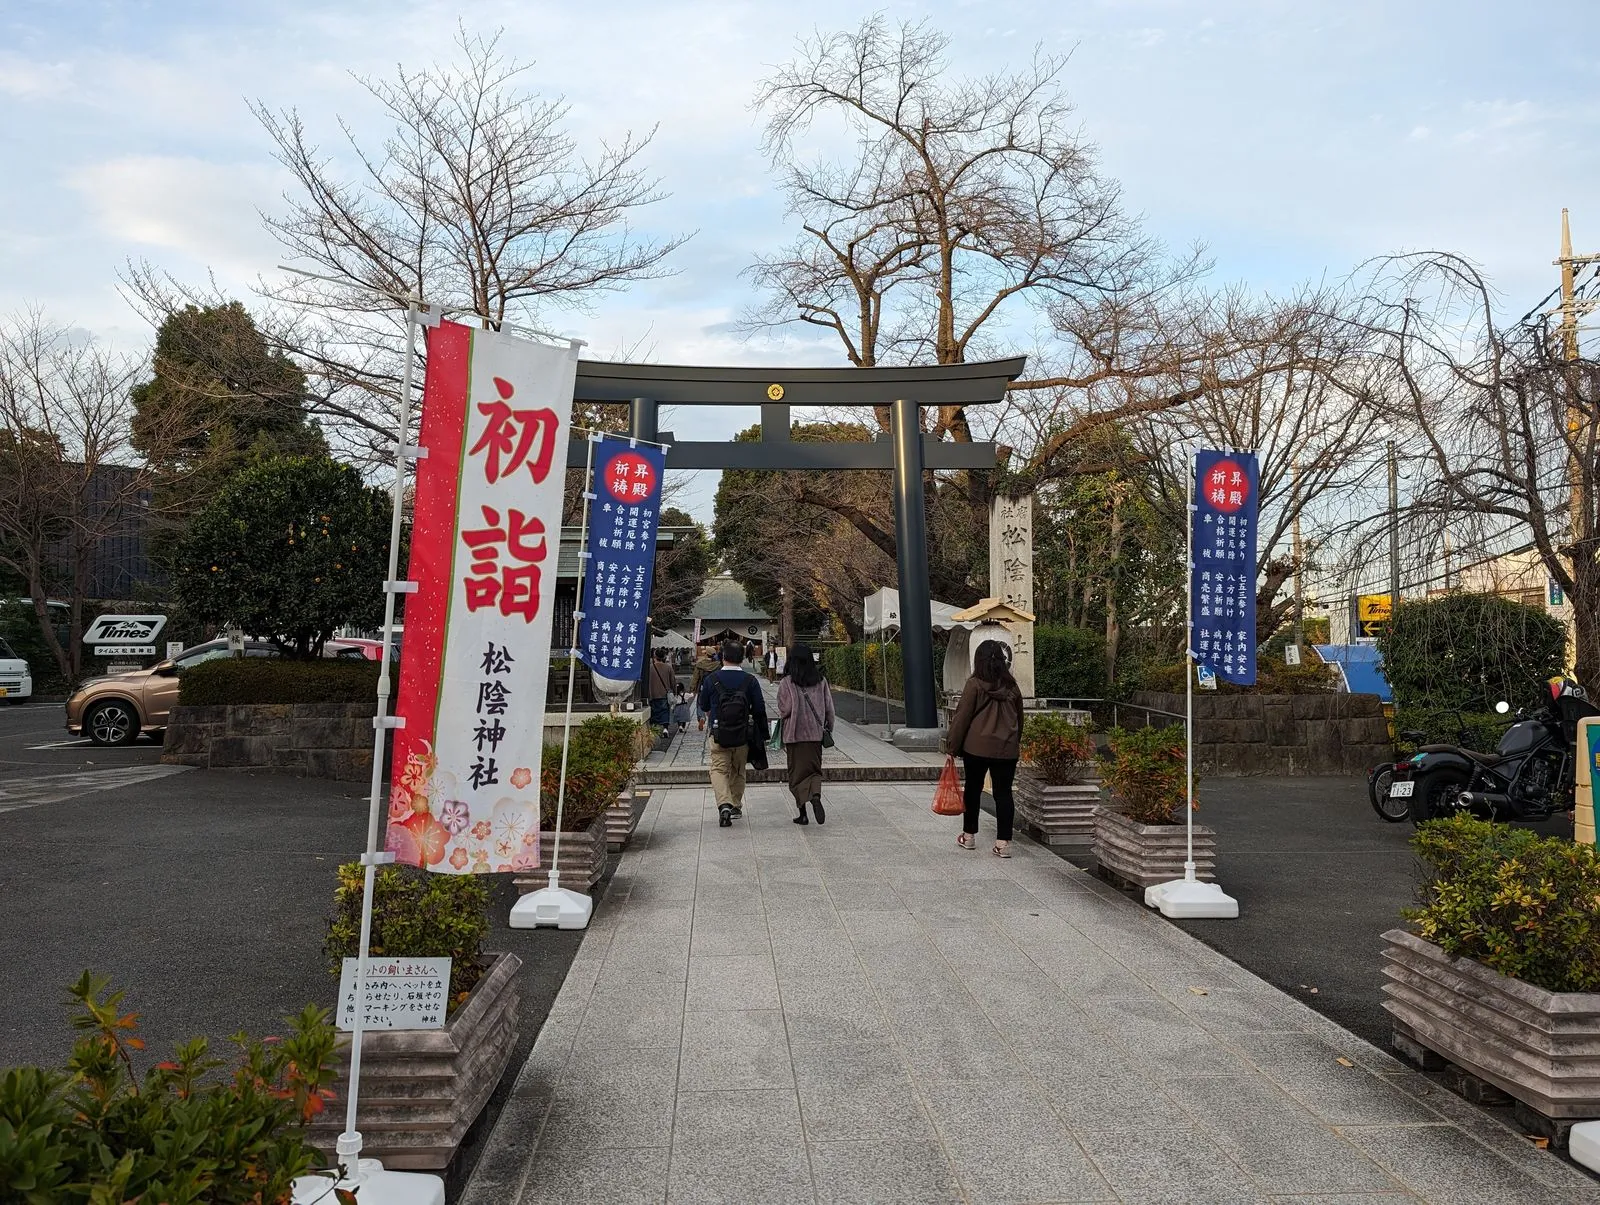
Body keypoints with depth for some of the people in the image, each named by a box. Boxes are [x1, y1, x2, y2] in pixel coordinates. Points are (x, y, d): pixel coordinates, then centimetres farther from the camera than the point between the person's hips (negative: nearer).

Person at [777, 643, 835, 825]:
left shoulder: (786, 683, -10)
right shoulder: (821, 681, 1)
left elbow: (784, 710, -10)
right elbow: (829, 707, 3)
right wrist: (829, 728, 14)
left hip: (794, 734, -3)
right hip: (815, 733, 3)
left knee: (797, 772, 7)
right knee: (814, 769, 11)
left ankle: (803, 814, 4)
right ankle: (816, 795, -19)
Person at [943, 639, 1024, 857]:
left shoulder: (975, 684, -8)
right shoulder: (1012, 686, 6)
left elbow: (962, 717, -8)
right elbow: (1019, 718, 15)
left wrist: (952, 746, -1)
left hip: (977, 747, -3)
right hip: (1007, 749, 3)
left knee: (973, 789, 12)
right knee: (1003, 792, 4)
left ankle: (969, 835, 23)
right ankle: (1003, 842, 1)